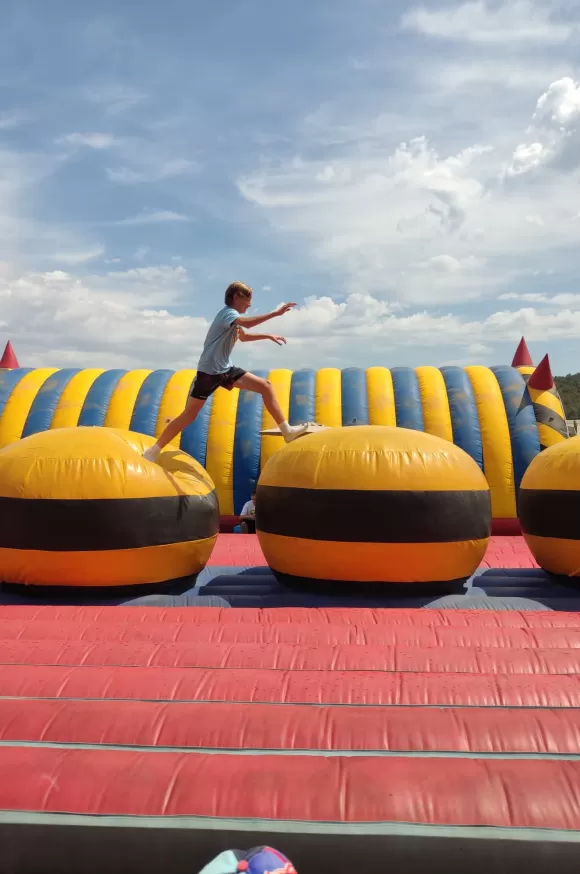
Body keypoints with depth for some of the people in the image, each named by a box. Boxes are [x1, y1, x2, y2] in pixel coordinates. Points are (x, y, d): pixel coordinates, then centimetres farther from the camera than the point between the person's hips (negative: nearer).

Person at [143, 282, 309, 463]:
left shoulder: (233, 316, 13)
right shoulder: (227, 312, -15)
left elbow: (243, 336, 33)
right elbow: (248, 323, -37)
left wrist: (268, 336, 24)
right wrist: (276, 313, -35)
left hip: (226, 369, 9)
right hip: (208, 372, -9)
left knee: (265, 385, 0)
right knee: (189, 415, -6)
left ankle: (286, 430, 2)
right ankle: (154, 450, 5)